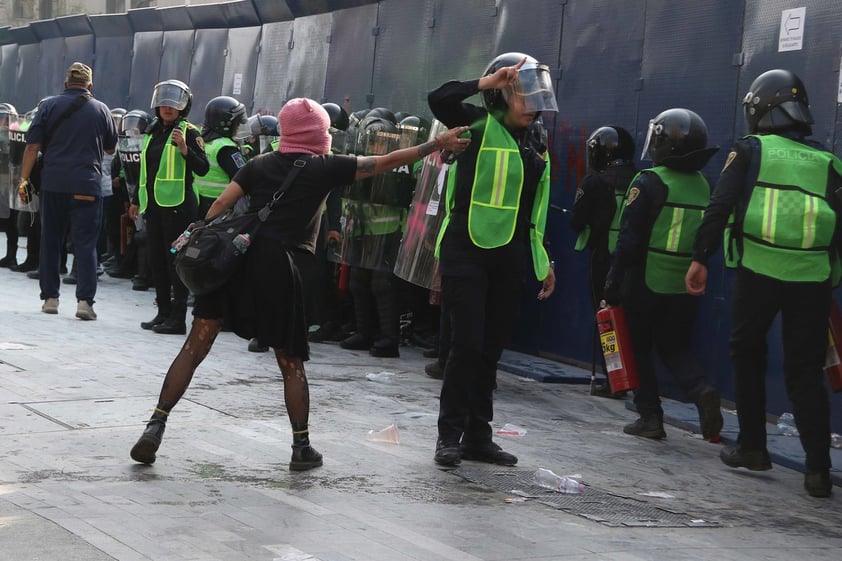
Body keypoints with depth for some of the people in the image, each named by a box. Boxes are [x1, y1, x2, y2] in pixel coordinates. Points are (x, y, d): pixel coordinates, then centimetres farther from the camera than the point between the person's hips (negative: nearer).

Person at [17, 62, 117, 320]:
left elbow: (33, 146, -3)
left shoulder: (49, 105, 2)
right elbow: (111, 148, 15)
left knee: (50, 241, 10)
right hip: (87, 186, -1)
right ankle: (84, 300, -9)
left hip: (53, 184, 1)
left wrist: (24, 178, 1)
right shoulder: (101, 110, 4)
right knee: (85, 243, 0)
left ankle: (50, 297, 12)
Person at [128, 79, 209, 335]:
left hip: (178, 205, -8)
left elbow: (203, 169, -13)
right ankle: (163, 312, 18)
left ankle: (178, 318, -5)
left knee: (176, 259, -7)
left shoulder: (189, 132, -5)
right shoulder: (153, 132, 17)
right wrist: (136, 200, 26)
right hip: (154, 204, 8)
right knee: (156, 260, 10)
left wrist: (185, 150, -27)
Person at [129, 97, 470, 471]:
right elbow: (387, 162, 8)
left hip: (236, 258, 3)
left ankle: (156, 426, -2)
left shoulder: (260, 165, 14)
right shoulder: (326, 167, 6)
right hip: (277, 269, -3)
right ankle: (302, 447, 12)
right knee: (291, 363, 10)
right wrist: (437, 144, 14)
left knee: (194, 348, 4)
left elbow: (220, 205, 5)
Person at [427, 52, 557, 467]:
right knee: (467, 344, -9)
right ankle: (450, 434, 3)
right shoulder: (480, 125, -6)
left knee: (492, 348, 10)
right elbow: (439, 100, -25)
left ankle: (478, 436, 18)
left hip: (509, 257, 6)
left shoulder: (536, 141, 13)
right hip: (467, 251, -6)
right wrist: (487, 82, -23)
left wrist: (543, 262, 19)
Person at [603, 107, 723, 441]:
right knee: (675, 348, 16)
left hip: (646, 285, -5)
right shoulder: (705, 187, 7)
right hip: (688, 287, 5)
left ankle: (650, 417, 8)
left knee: (640, 349, 9)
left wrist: (613, 282, -8)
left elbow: (629, 239, -13)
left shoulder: (649, 183, -12)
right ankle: (702, 391, -10)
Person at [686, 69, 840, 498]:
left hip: (758, 270, -2)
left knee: (747, 354, 18)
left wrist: (700, 259, 0)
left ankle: (752, 447, 19)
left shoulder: (750, 151, 5)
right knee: (805, 370, 6)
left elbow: (720, 207, -3)